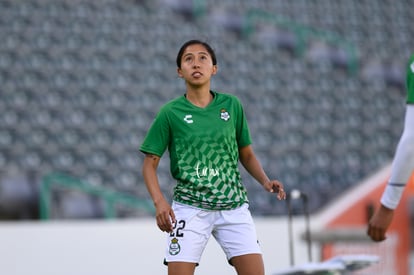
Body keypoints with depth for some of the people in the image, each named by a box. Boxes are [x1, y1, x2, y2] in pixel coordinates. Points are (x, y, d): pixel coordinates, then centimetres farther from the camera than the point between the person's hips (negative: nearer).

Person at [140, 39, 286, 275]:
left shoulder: (232, 105, 6)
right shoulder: (170, 113, 0)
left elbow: (246, 154, 16)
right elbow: (150, 164, 2)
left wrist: (265, 181, -1)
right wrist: (160, 202, -13)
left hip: (233, 205, 2)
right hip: (190, 208, -2)